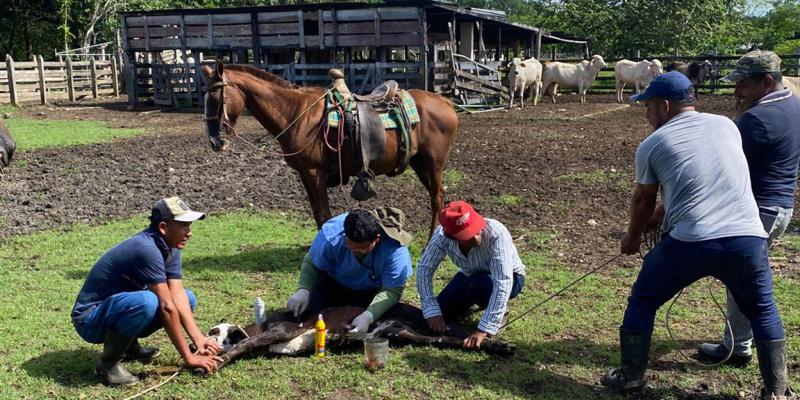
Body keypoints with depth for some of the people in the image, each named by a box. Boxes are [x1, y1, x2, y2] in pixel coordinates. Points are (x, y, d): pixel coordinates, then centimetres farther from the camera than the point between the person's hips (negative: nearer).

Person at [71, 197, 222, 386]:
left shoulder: (171, 249, -1)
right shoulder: (147, 249, -29)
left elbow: (178, 297, -8)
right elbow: (167, 308, -29)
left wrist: (200, 340, -19)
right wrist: (189, 357, -24)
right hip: (90, 319, -9)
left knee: (188, 299, 2)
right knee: (147, 301, -37)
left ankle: (129, 344, 11)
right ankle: (109, 361, -13)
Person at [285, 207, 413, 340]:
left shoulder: (395, 250, -38)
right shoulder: (331, 234, -34)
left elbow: (392, 291, -31)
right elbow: (311, 263, -17)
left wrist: (368, 316, -47)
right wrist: (302, 290, -35)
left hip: (371, 291, 0)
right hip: (333, 284, 1)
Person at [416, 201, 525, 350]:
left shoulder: (497, 234, -39)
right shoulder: (442, 234, -27)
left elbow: (503, 284, -42)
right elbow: (424, 269, -21)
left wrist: (484, 329, -45)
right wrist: (432, 312, -29)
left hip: (509, 277, -4)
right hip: (470, 276, 4)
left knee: (477, 284, -35)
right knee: (439, 315, -11)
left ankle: (500, 310, -4)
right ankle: (471, 303, 19)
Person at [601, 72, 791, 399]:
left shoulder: (652, 144, 6)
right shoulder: (726, 125, 16)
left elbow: (643, 201, 18)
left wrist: (632, 238, 37)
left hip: (689, 244, -3)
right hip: (748, 239, 3)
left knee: (642, 302, 19)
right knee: (763, 312, 26)